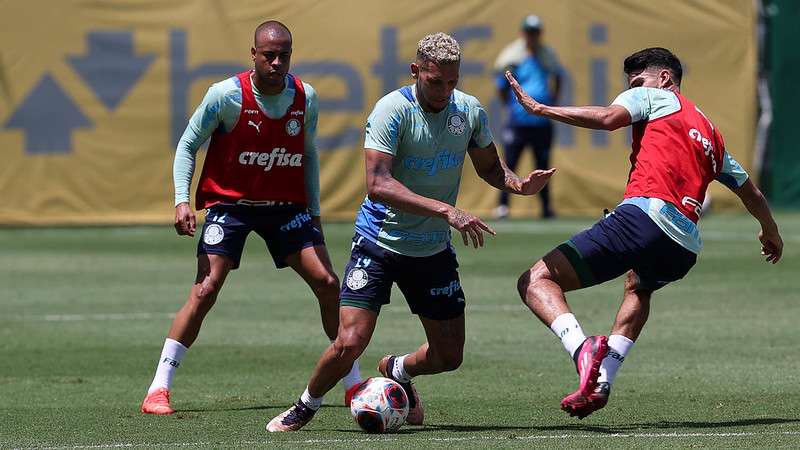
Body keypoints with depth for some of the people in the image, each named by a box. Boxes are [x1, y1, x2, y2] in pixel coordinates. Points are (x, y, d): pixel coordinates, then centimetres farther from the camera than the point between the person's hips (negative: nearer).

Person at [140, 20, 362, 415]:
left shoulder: (305, 98, -3)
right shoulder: (226, 95, -15)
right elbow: (187, 145, -5)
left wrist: (313, 211, 11)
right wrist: (182, 200, -16)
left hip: (286, 205, 4)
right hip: (230, 204, -4)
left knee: (327, 283, -5)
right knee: (205, 290, -15)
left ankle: (354, 386, 7)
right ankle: (159, 389, -10)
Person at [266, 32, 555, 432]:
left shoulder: (469, 111, -2)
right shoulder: (393, 110, -19)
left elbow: (489, 166, 15)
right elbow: (378, 184, -29)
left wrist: (517, 184, -9)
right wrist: (445, 210, -37)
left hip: (434, 250, 5)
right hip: (379, 244, -5)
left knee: (449, 356, 6)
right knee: (350, 343, -16)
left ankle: (396, 371, 40)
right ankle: (305, 407, 12)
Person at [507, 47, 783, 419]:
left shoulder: (653, 98, 13)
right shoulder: (711, 134, 33)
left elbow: (608, 117, -7)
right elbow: (749, 190, 43)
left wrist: (539, 108, -5)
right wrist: (770, 231, 61)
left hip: (644, 214, -8)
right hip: (685, 248, 8)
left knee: (536, 282, -10)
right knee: (638, 286, 42)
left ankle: (582, 348, -39)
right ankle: (600, 382, 25)